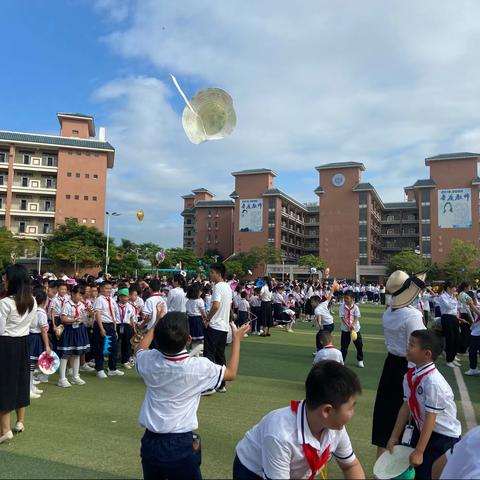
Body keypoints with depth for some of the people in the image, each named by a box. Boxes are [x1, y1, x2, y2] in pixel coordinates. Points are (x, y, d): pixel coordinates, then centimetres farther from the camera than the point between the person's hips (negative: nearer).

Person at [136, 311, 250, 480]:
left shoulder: (149, 361, -12)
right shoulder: (199, 367, -19)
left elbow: (141, 349, 16)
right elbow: (231, 373, 1)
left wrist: (157, 324, 24)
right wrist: (237, 339, 9)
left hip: (150, 442, 4)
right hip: (182, 444, -4)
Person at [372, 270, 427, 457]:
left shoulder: (388, 313, 1)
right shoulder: (413, 315, -21)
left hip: (391, 362, 7)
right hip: (406, 366, -7)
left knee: (387, 406, 16)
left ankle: (383, 451, 29)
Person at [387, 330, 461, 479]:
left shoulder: (433, 382, -30)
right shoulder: (409, 376, -8)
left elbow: (430, 419, -25)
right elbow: (406, 407, -1)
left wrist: (419, 452, -20)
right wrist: (394, 437, 4)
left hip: (444, 437, -6)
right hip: (421, 430, 6)